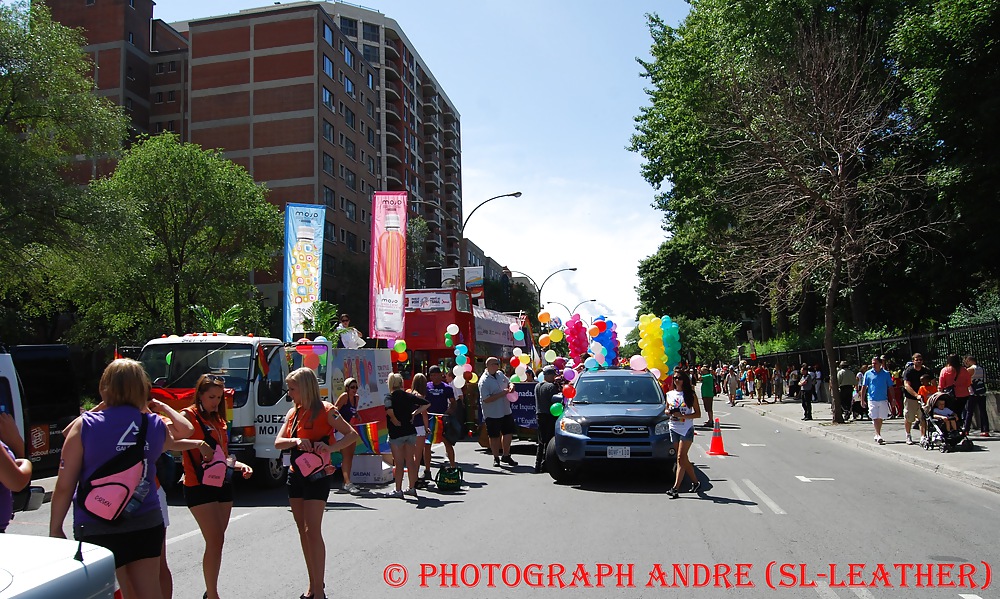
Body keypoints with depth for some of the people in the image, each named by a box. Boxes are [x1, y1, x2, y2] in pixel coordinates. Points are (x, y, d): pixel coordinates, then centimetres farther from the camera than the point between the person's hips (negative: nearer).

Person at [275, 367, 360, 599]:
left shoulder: (325, 410, -9)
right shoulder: (293, 412, 10)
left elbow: (353, 435, -11)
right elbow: (278, 442, 6)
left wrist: (330, 448, -27)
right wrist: (296, 441, -15)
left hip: (317, 475, -7)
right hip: (295, 475, 7)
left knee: (312, 531, -11)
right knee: (303, 531, 11)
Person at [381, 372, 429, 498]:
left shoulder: (389, 397, -8)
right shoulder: (409, 396, 6)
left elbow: (389, 409, -30)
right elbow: (427, 404, 6)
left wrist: (394, 420, -14)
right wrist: (414, 413, 6)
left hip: (396, 433, -5)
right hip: (410, 431, 5)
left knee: (399, 463, 1)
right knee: (410, 461, 12)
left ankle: (398, 490, 6)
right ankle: (412, 488, 19)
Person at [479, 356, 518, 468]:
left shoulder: (500, 374, 5)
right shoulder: (484, 381, -18)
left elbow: (509, 382, 22)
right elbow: (486, 399, -23)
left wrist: (511, 386, -4)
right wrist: (502, 394, -22)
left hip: (506, 411, 7)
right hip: (492, 414, -7)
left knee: (508, 433, 11)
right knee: (494, 436, 6)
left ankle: (506, 455, 27)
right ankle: (496, 458, 20)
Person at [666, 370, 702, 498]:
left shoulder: (690, 395, -2)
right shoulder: (670, 394, 11)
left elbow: (698, 414, -3)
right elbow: (666, 410, 19)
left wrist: (683, 416, -17)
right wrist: (669, 412, -5)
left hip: (687, 429, -5)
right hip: (673, 429, 5)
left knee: (681, 458, -12)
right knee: (683, 458, 9)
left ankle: (676, 487, -17)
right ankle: (695, 482, 24)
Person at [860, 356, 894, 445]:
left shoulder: (886, 374, 3)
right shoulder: (868, 374, 2)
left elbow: (890, 387, 8)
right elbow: (864, 387, 5)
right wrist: (862, 400, 2)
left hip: (883, 400, 1)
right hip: (872, 400, -1)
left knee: (880, 418, 10)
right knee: (875, 418, -9)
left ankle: (877, 435, 25)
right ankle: (878, 436, -13)